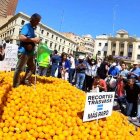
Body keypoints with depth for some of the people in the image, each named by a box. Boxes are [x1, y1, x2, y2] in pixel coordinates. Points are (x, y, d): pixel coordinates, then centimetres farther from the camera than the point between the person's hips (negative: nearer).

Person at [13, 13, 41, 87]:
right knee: (19, 68, -2)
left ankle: (25, 80, 30)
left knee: (32, 66, 20)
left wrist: (36, 40, 3)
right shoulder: (27, 26, -11)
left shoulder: (32, 28, 16)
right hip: (24, 51, -10)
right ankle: (15, 85, 6)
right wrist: (33, 39, -22)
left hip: (30, 52, 10)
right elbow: (21, 37, -24)